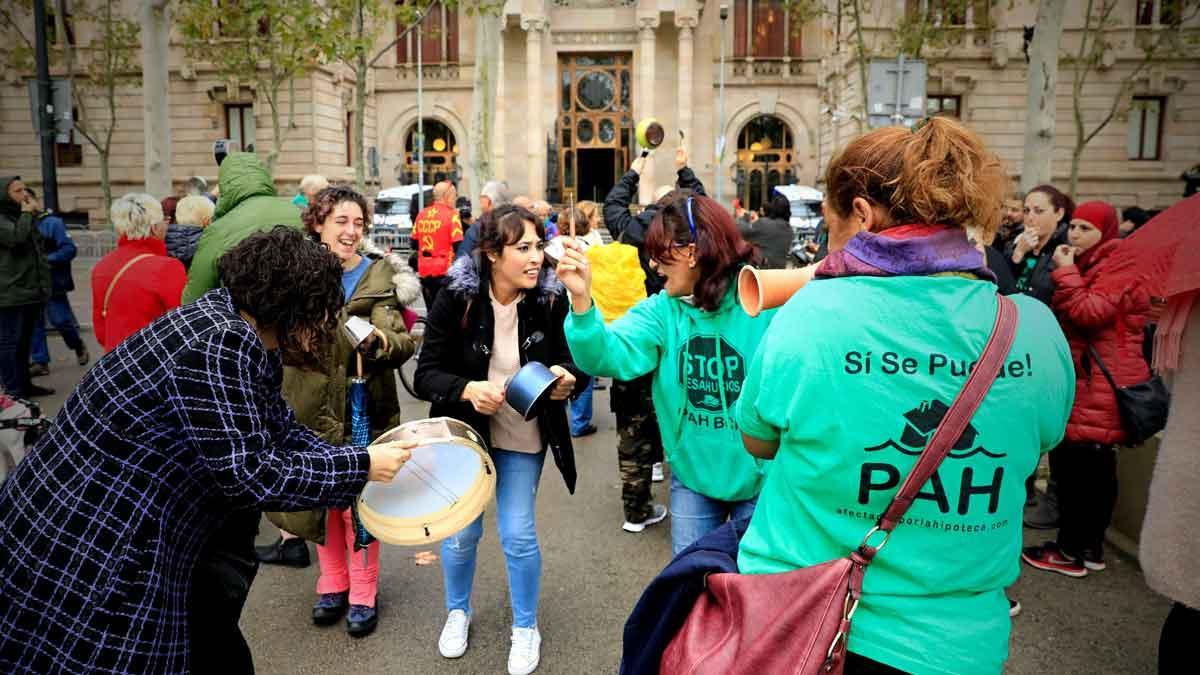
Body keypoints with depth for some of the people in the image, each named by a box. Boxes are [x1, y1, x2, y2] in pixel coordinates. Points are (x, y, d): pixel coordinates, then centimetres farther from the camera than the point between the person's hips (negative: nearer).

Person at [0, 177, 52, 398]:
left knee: (24, 342, 15)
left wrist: (44, 286, 20)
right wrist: (26, 213, -12)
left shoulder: (24, 218, 21)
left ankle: (24, 384, 24)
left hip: (31, 293, 9)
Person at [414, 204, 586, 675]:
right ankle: (457, 612, 43)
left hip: (523, 437, 0)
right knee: (461, 531, 14)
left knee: (518, 534, 4)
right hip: (465, 431, 0)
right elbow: (426, 375, -16)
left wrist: (567, 378, -28)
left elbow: (574, 361, -5)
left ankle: (525, 628, 30)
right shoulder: (456, 299, -19)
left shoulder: (551, 299, -16)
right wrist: (467, 389, -34)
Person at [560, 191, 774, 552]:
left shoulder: (766, 305, -20)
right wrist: (582, 301, -36)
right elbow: (610, 355, -21)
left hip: (760, 479, -3)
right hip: (693, 477, 4)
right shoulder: (661, 311, -7)